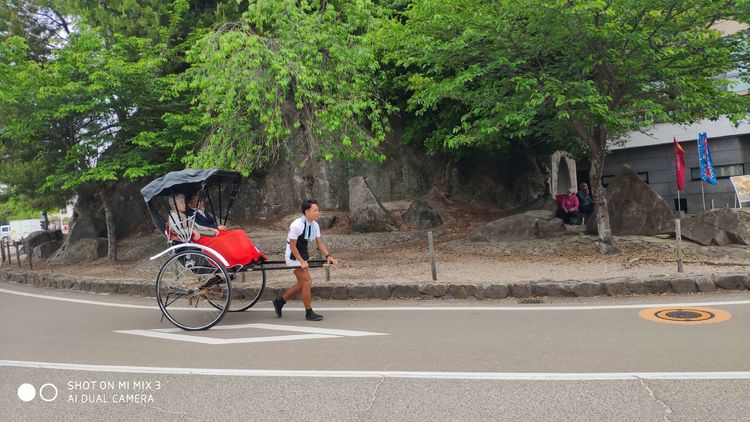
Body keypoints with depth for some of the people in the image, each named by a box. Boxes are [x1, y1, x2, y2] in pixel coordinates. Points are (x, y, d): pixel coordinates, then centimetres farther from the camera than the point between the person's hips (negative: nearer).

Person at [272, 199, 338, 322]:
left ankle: (280, 301, 32)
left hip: (303, 256, 9)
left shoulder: (314, 225, -1)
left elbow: (319, 242, 3)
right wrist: (301, 262, -27)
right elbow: (292, 246, -21)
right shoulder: (296, 225, -24)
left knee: (302, 284, 14)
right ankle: (309, 313, 2)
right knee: (307, 282, -10)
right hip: (293, 257, -9)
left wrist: (327, 256, -11)